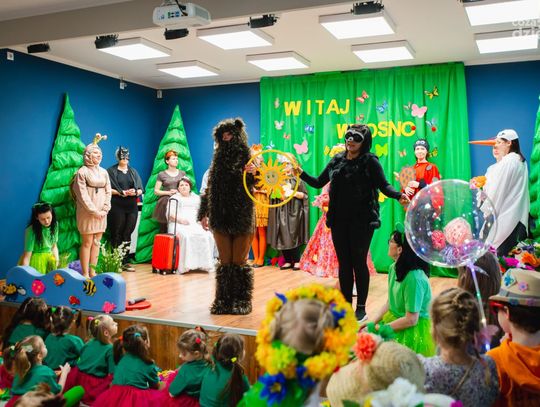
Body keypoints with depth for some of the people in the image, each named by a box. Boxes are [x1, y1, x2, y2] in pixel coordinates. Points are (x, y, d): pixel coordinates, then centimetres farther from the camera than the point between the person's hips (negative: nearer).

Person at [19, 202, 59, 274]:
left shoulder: (54, 224, -4)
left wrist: (57, 259, -2)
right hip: (35, 259, -4)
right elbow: (27, 256, -17)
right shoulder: (31, 230, -19)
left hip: (49, 258, 5)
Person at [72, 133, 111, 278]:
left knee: (96, 243, 7)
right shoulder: (82, 172, -5)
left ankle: (92, 272, 15)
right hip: (87, 213, -5)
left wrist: (105, 209, -3)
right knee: (87, 243, -2)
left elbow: (108, 192, 10)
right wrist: (94, 211, -13)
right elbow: (83, 195, -11)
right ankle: (85, 274, 4)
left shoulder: (104, 172, 12)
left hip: (101, 213, 5)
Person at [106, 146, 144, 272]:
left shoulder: (133, 172, 16)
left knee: (127, 234, 4)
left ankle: (125, 261, 8)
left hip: (132, 207, 4)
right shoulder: (111, 171, 4)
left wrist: (135, 192, -9)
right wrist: (121, 193, -16)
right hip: (117, 207, -4)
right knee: (117, 234, -3)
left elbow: (141, 189, 12)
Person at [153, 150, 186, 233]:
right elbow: (156, 191, 5)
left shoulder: (182, 173, 13)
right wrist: (168, 192, -8)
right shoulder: (161, 175, 5)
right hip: (165, 204, -2)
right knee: (163, 229, -4)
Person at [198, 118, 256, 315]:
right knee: (225, 262, 7)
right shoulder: (219, 159, 11)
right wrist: (204, 213, 14)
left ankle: (241, 301, 12)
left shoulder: (248, 157, 0)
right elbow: (209, 188, 15)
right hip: (220, 217, 3)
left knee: (239, 261, 2)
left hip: (242, 217, -3)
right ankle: (223, 301, 15)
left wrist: (254, 173, -29)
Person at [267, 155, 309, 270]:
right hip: (281, 212, 3)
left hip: (294, 211, -3)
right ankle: (287, 261, 9)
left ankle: (296, 261, 2)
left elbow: (304, 195, 3)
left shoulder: (297, 180, 3)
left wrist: (294, 193, -11)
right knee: (282, 236, 1)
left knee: (293, 235, -6)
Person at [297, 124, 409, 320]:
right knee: (344, 262, 10)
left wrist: (398, 195, -29)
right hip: (339, 221, 5)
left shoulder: (370, 161, -4)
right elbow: (318, 183, 16)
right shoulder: (337, 160, 11)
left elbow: (384, 185, -11)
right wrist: (301, 173, 3)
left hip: (361, 221, -4)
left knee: (359, 262, 2)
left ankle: (361, 307, 16)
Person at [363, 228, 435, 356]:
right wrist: (371, 321, -3)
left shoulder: (414, 279, -26)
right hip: (394, 319, 8)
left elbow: (411, 320, -21)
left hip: (413, 330, -8)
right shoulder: (394, 268, 0)